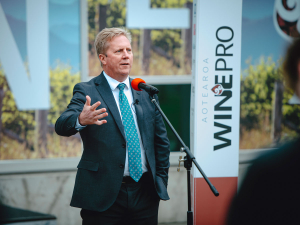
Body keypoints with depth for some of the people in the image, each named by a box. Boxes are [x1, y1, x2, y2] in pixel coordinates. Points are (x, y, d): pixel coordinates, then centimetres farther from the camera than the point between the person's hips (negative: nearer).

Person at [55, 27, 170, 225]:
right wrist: (81, 119, -41)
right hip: (104, 195, -4)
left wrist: (161, 181, 10)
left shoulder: (145, 92, 12)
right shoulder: (86, 92, -2)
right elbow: (62, 125, -19)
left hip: (145, 193, 4)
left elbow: (161, 140, 17)